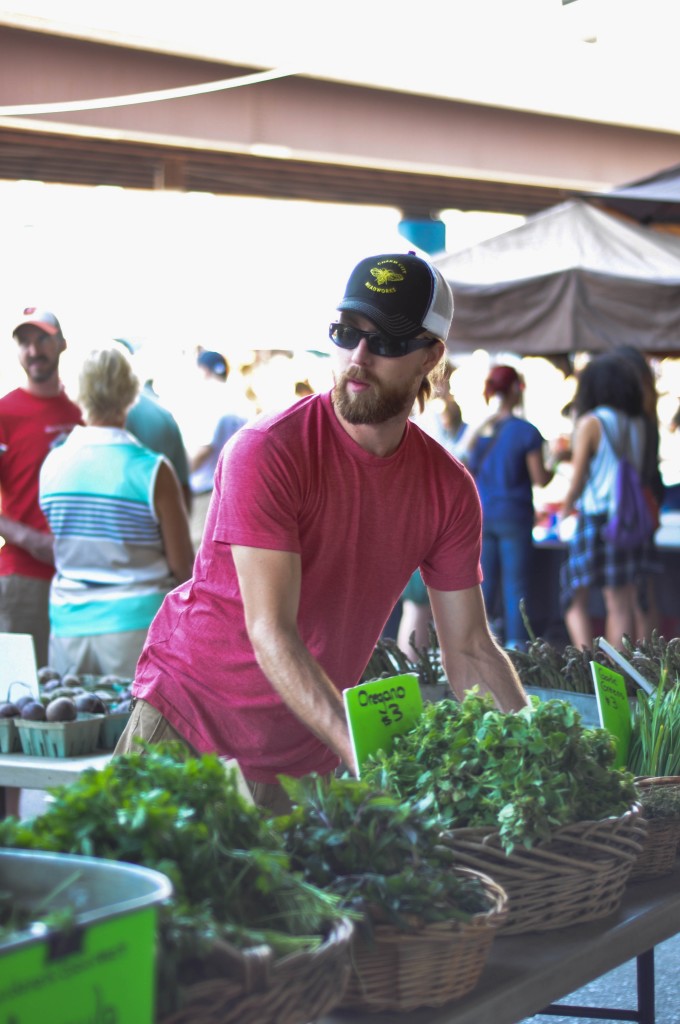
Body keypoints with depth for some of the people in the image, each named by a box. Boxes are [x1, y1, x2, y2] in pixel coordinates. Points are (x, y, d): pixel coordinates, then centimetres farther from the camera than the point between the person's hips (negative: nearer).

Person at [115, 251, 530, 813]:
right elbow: (270, 631, -26)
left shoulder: (449, 488, -3)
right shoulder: (268, 451, -20)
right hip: (191, 723, -4)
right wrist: (362, 752, -37)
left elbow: (470, 651, 2)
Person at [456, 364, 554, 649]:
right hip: (514, 516, -4)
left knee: (481, 586, 8)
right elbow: (539, 479, -6)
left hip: (479, 515, 4)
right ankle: (516, 647, -1)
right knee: (516, 586, 0)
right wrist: (554, 467, 15)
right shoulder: (525, 432, -8)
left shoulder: (472, 430, 3)